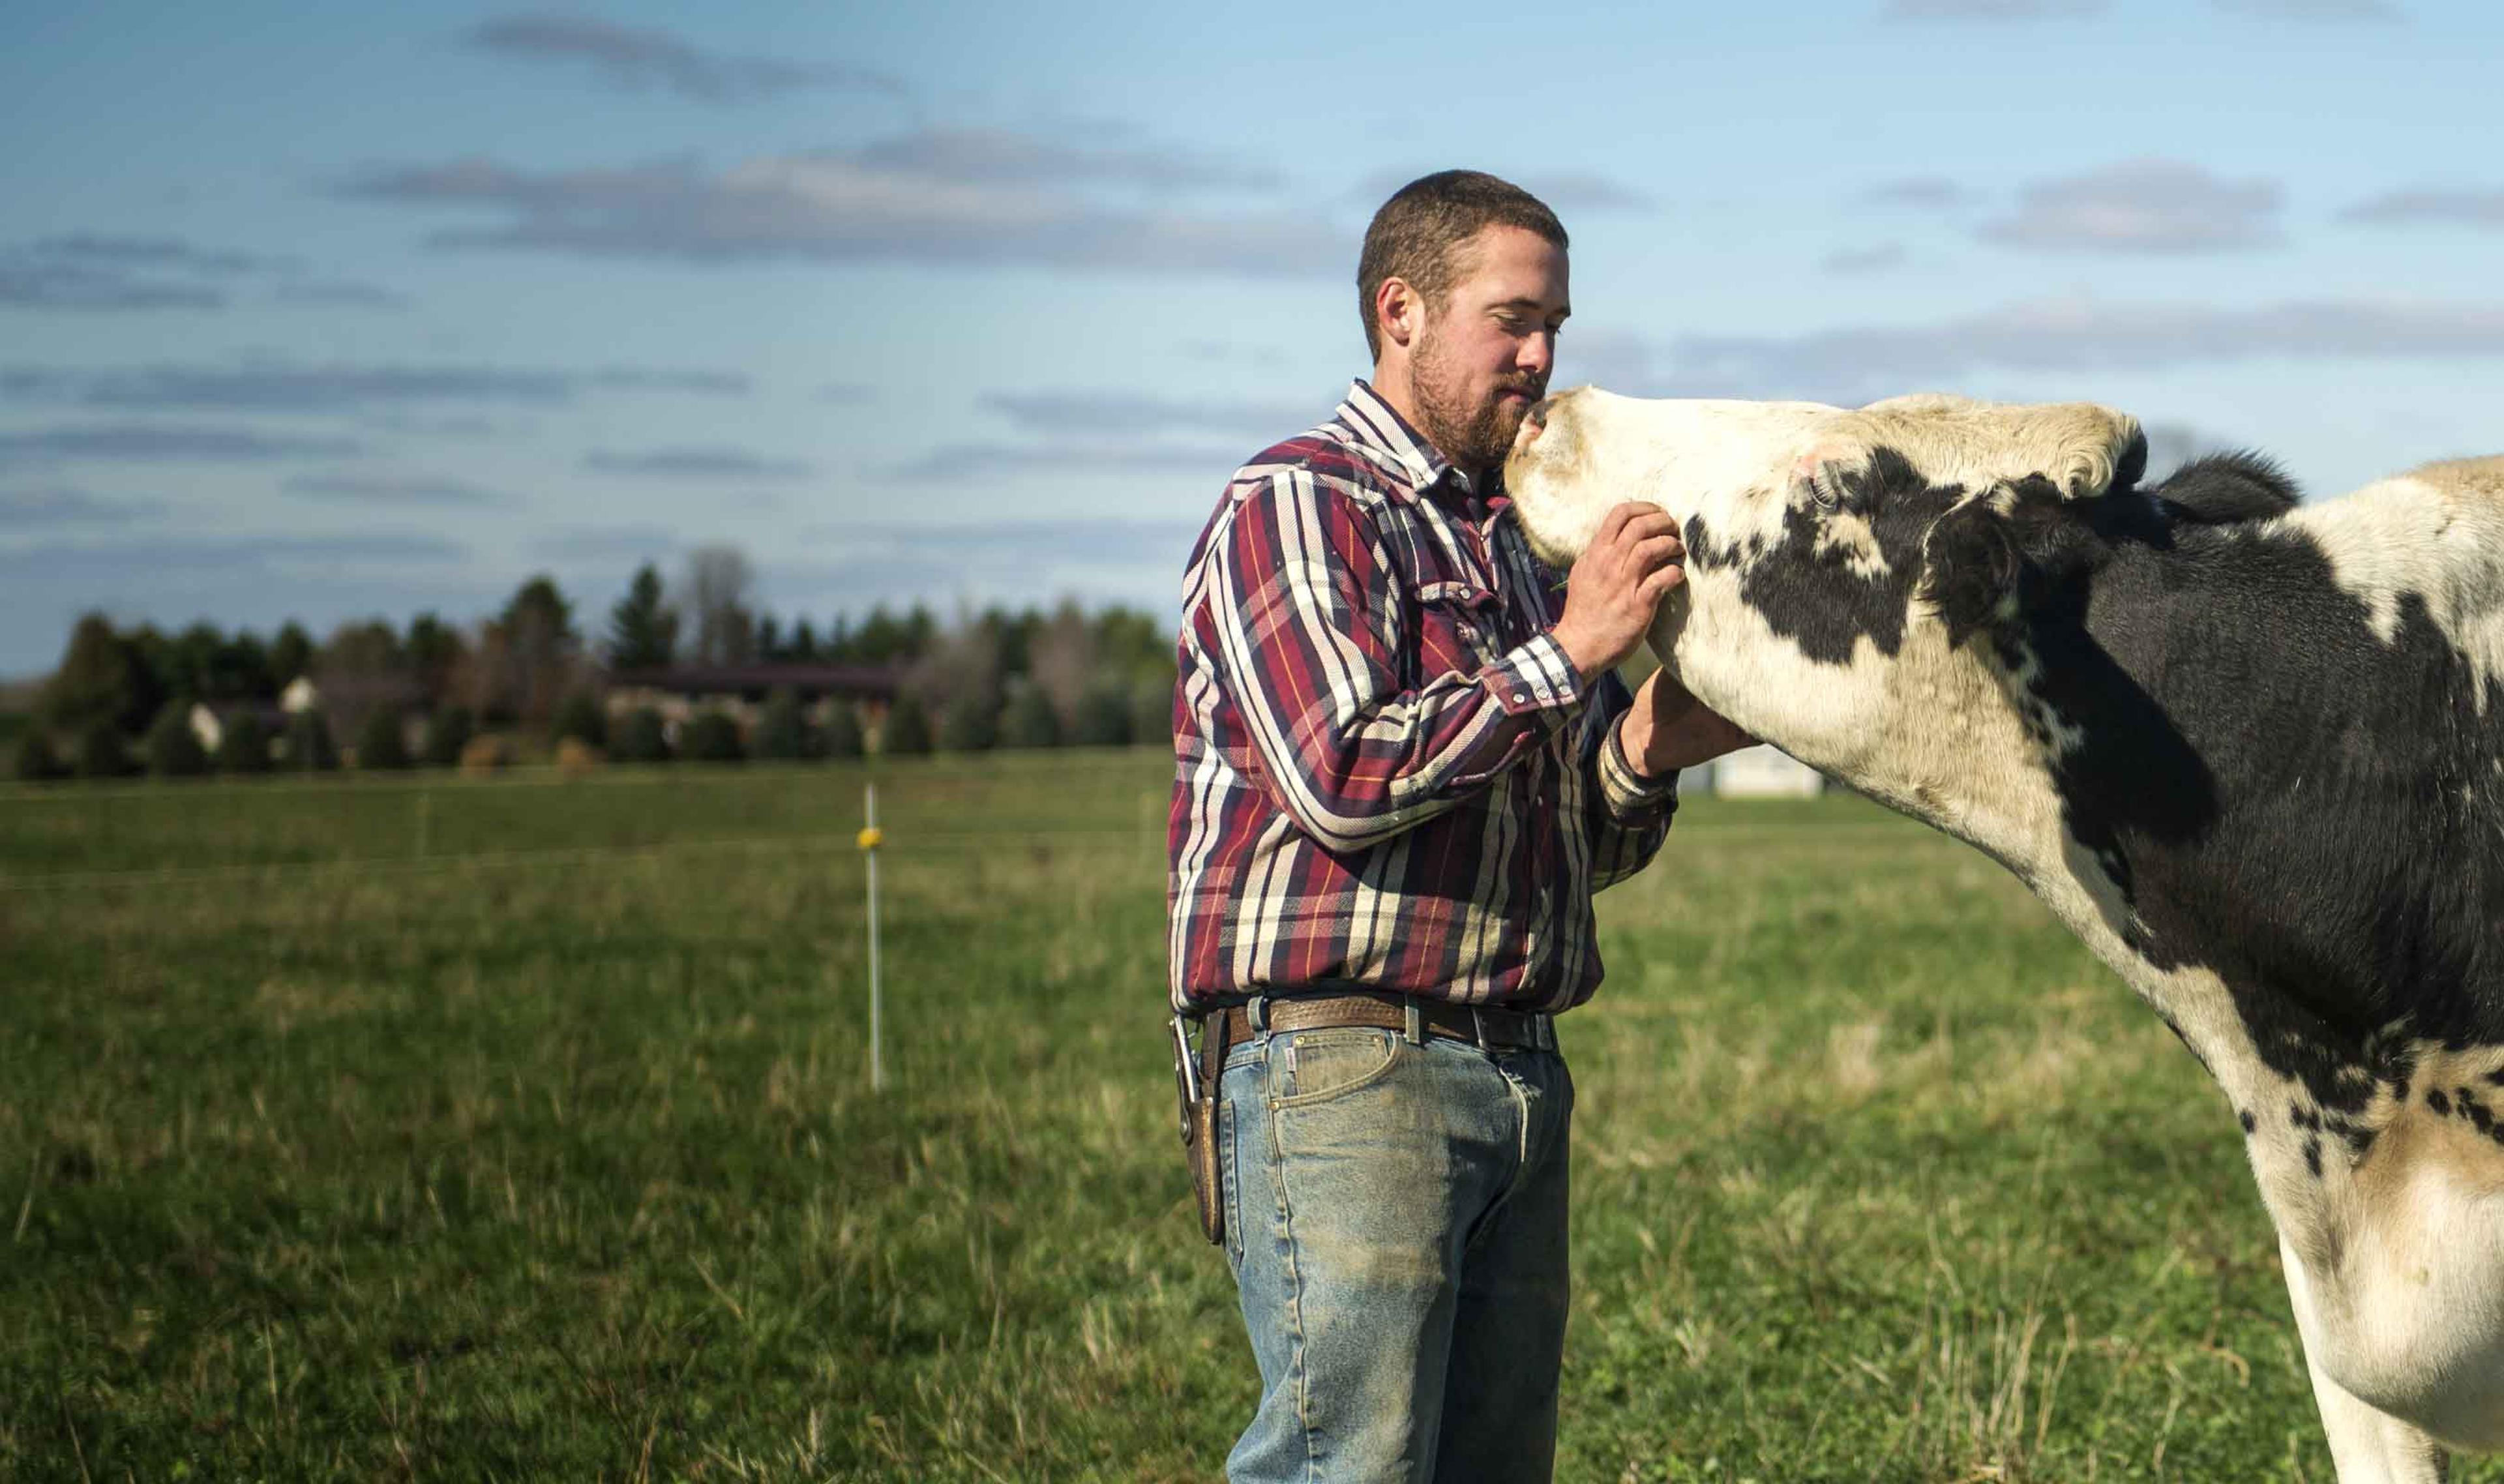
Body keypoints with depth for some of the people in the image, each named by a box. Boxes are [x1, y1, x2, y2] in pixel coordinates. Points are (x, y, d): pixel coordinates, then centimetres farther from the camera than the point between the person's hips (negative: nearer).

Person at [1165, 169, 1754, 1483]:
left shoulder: (1517, 534, 21)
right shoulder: (1296, 507, -5)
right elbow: (1343, 777, -19)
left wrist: (1645, 754, 0)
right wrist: (1571, 649, -15)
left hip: (1517, 1073, 8)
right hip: (1342, 1068, -8)